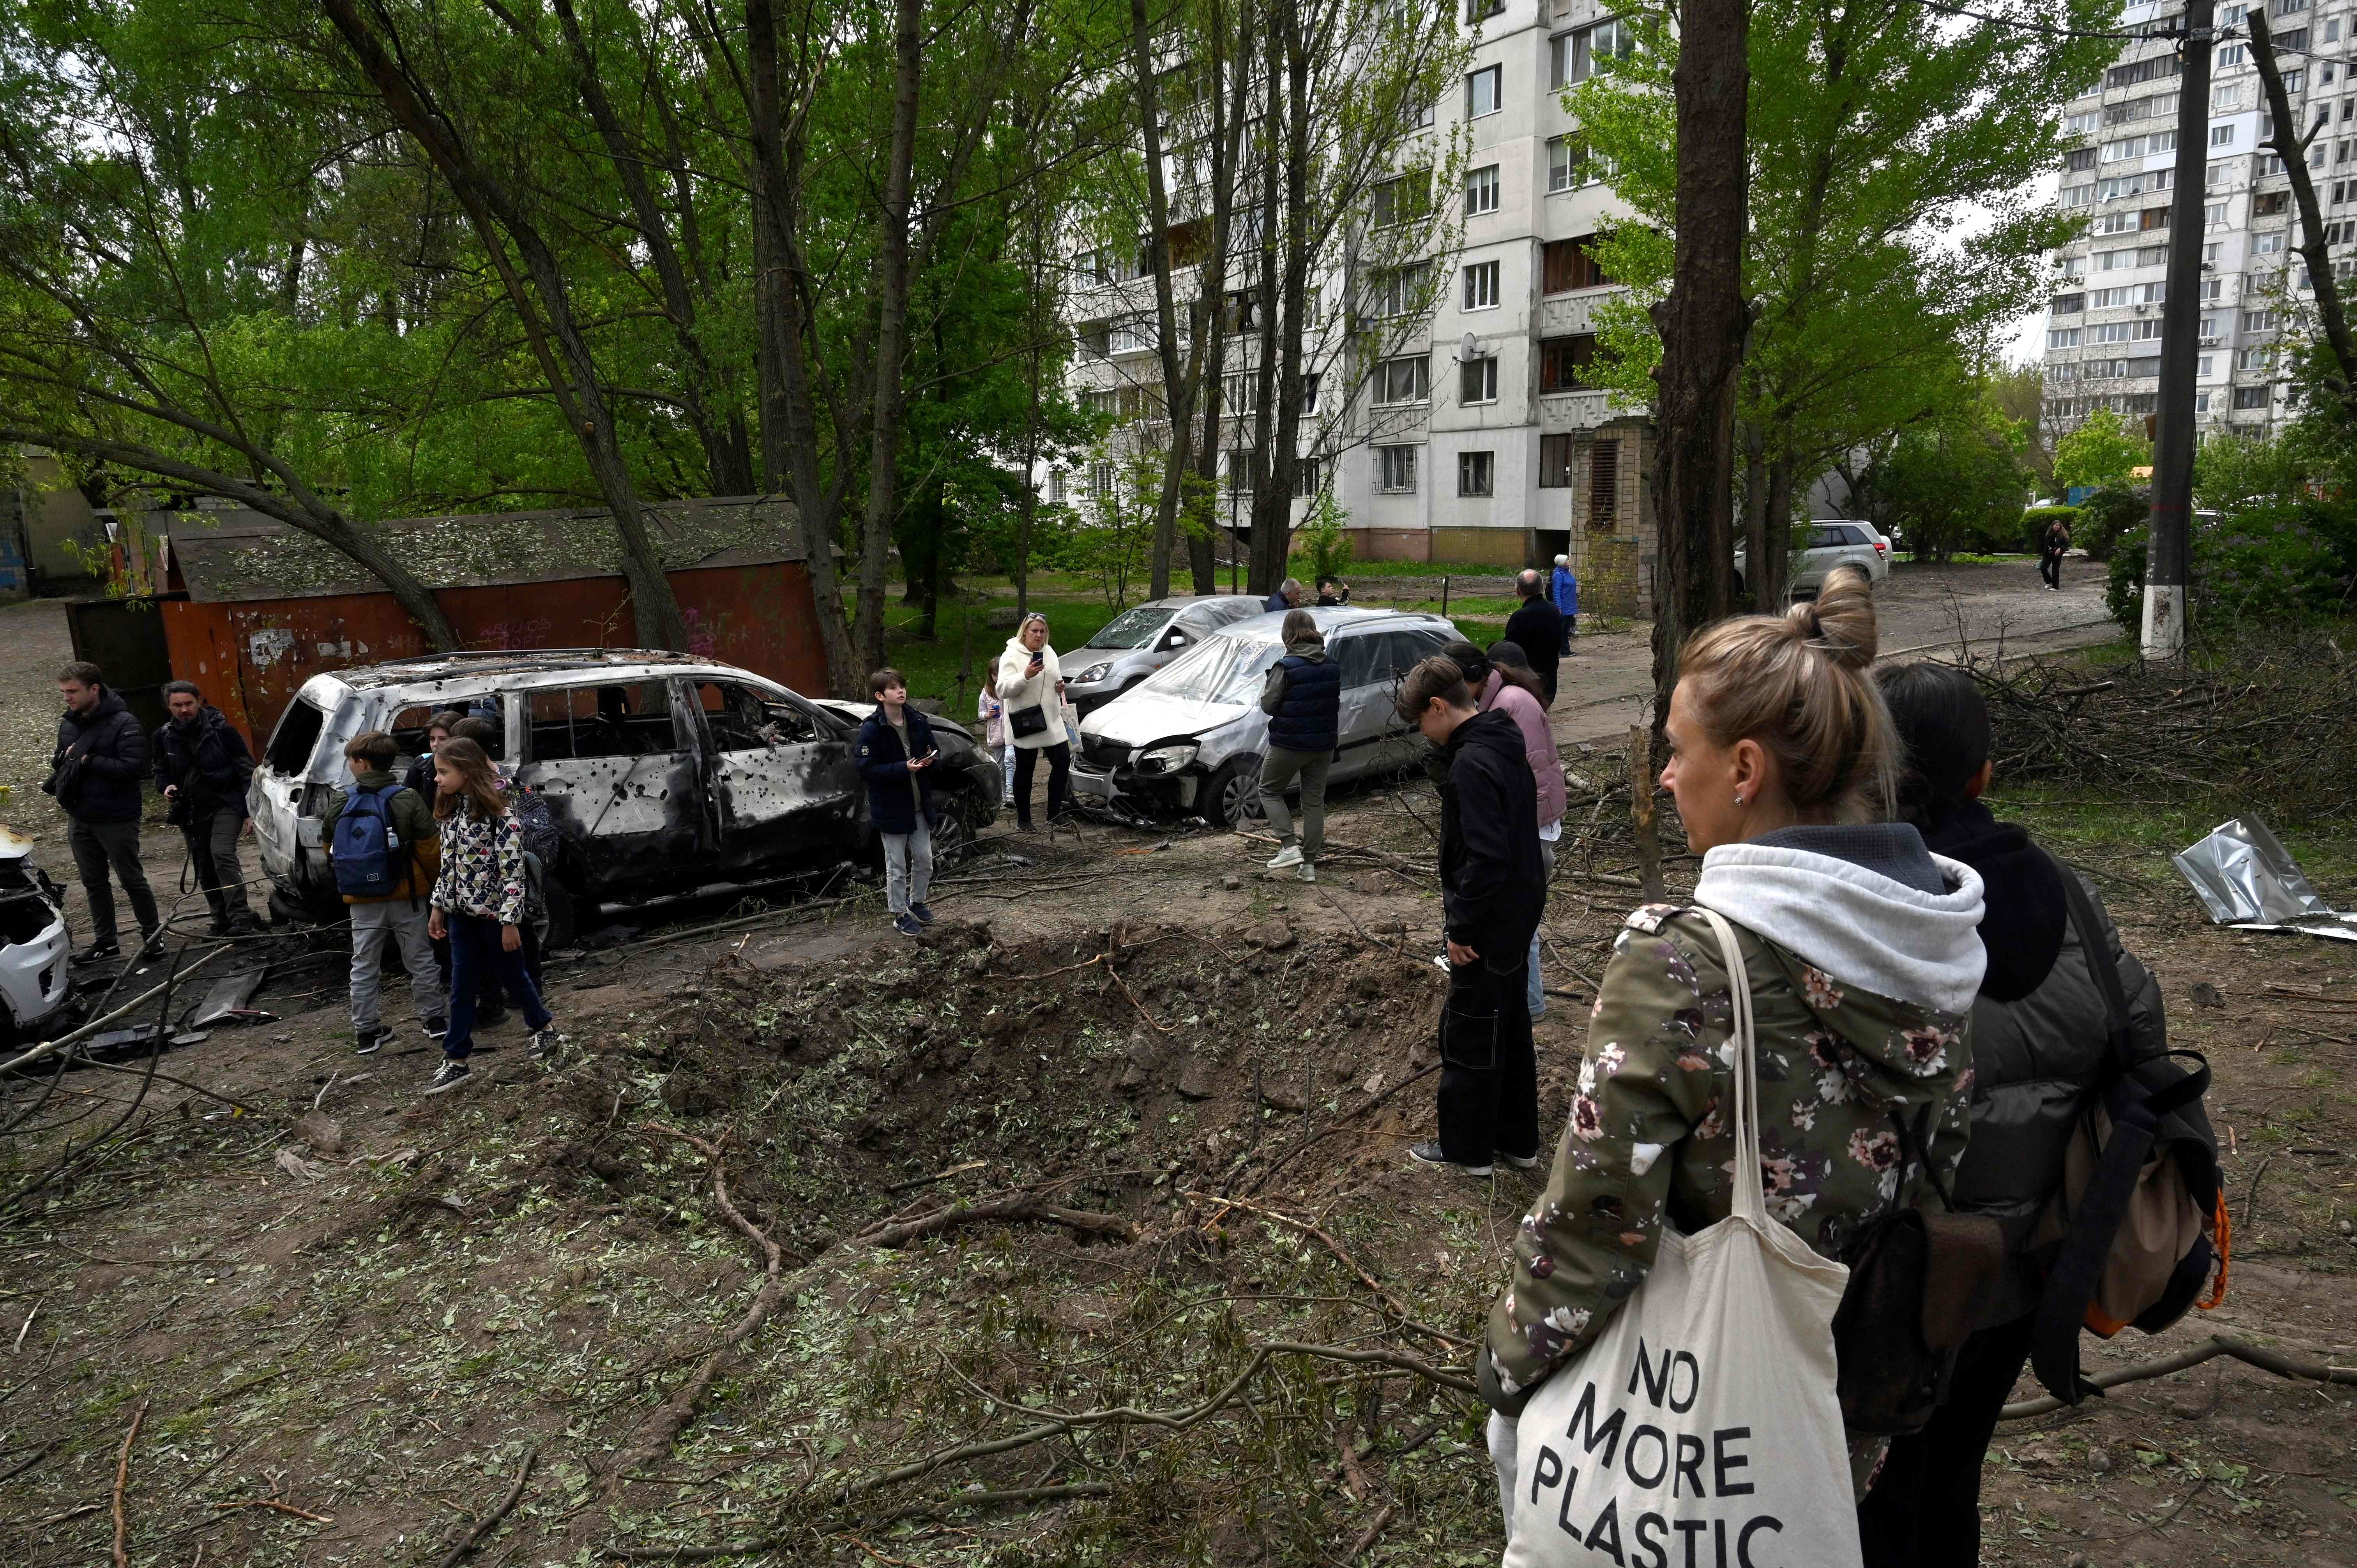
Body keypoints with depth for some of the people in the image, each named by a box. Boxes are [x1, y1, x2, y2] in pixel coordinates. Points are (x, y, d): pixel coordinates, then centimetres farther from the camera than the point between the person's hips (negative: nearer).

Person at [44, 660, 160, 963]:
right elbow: (60, 760, 24)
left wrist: (87, 761, -23)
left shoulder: (124, 724, -14)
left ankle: (152, 933, 17)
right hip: (79, 818, 7)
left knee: (131, 879, 2)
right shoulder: (68, 725, 9)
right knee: (93, 882, 13)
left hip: (116, 820, -7)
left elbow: (133, 767, -24)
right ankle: (105, 942, 22)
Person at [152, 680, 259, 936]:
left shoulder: (220, 729, -7)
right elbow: (161, 772, 23)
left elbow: (246, 768, -4)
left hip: (225, 805, -6)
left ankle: (240, 917, -26)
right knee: (204, 871, 10)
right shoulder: (165, 737, 6)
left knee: (223, 855, -25)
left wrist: (250, 808, -9)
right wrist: (166, 786, -2)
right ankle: (222, 922, 22)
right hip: (192, 812, 6)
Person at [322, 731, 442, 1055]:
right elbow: (429, 849, -9)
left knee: (364, 967, 11)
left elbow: (328, 848, 10)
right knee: (421, 960, 11)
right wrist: (431, 881, 8)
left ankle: (366, 1032, 14)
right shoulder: (408, 799, -11)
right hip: (406, 896, -2)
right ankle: (433, 1019, 18)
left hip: (362, 901, 2)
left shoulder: (340, 802, -2)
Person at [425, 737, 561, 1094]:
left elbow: (513, 868, -19)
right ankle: (456, 1061, 12)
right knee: (461, 986, 7)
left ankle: (546, 1029, 32)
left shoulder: (498, 810, -18)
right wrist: (438, 906, 14)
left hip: (494, 910, -6)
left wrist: (510, 921, -19)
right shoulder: (451, 809, 5)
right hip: (462, 911, 6)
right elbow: (448, 862, 14)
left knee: (512, 975, 10)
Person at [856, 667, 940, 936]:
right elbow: (866, 770, -19)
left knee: (924, 860, 15)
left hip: (920, 805, 5)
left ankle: (917, 902, 35)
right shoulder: (872, 730, -16)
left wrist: (930, 760, -14)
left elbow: (934, 753, 11)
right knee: (897, 867, 6)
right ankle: (900, 914, 21)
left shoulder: (918, 722, 0)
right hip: (891, 809, -5)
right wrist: (904, 768, -26)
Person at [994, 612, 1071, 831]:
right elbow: (1003, 690, -18)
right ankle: (1023, 819, 15)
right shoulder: (1011, 656, -10)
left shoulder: (1049, 652, 11)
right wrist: (1026, 675, -31)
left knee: (1063, 762, 4)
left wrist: (1060, 685, 5)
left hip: (1052, 721, 6)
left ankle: (1054, 813, 17)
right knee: (1025, 771, 4)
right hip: (1025, 723, -6)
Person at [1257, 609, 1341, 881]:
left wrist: (1266, 686, 5)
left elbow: (1268, 705, -12)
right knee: (1315, 800, 12)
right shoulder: (1332, 666, 2)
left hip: (1288, 744, -6)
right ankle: (1309, 863, 13)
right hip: (1323, 745, 6)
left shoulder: (1286, 667, -18)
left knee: (1270, 791, 13)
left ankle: (1289, 846, -3)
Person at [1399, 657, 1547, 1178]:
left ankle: (1468, 1148, 19)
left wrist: (1461, 926, -19)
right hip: (1519, 912, 10)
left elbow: (1485, 856, -27)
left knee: (1468, 1033, 5)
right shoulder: (1505, 744, 7)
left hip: (1490, 921, -10)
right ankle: (1518, 1140, 31)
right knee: (1510, 1027, 19)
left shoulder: (1473, 763, -23)